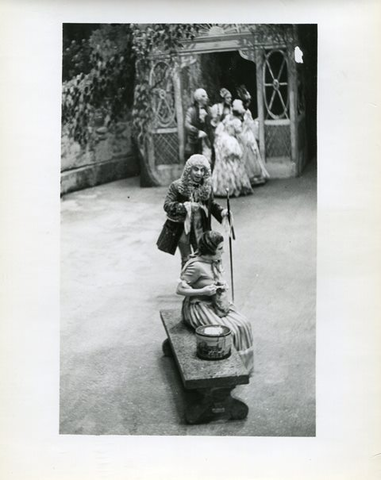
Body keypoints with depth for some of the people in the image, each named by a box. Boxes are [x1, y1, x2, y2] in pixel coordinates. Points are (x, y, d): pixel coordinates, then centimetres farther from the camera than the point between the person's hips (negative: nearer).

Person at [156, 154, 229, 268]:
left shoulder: (207, 186, -2)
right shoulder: (177, 186, -15)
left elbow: (211, 204, 11)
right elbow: (167, 205, -20)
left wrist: (222, 212, -8)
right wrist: (185, 206, -34)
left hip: (199, 229, 3)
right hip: (181, 229, -3)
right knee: (187, 260, 4)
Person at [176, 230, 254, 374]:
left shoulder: (216, 261, 5)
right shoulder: (196, 265, -21)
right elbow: (179, 289, -20)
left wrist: (223, 286, 2)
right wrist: (203, 291, -25)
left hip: (217, 303, 8)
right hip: (199, 307, -8)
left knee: (243, 325, -8)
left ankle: (243, 365, 5)